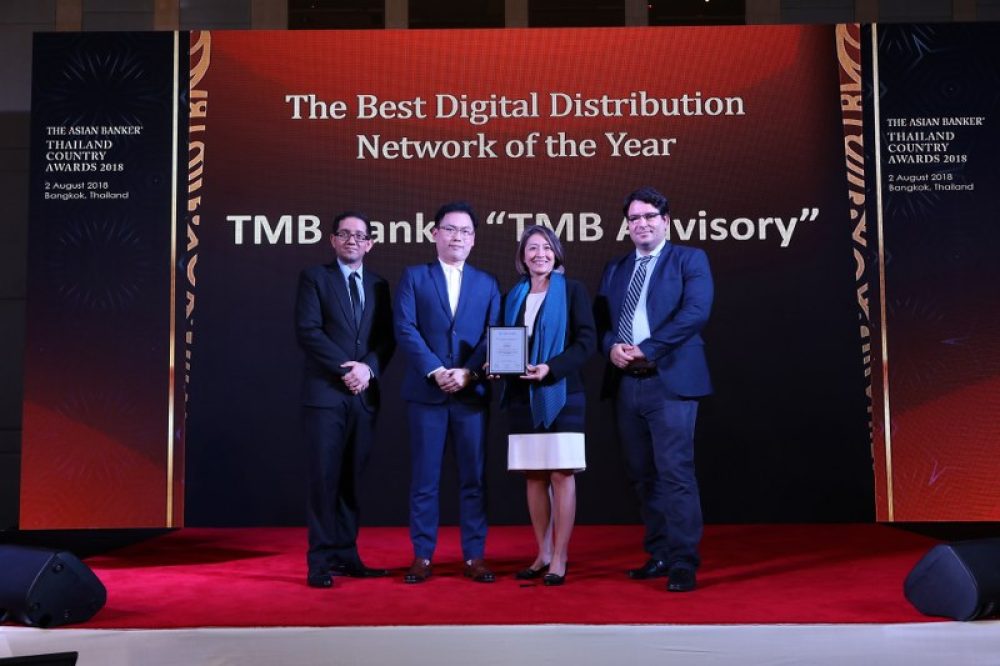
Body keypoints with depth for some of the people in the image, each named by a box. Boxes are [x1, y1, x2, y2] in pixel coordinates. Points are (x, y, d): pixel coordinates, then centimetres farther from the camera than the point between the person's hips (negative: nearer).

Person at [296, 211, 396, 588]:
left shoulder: (378, 285, 16)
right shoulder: (314, 277, 4)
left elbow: (387, 337, 8)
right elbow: (308, 331, -8)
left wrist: (368, 368, -11)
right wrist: (345, 369, -14)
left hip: (364, 395, 4)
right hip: (325, 392, -4)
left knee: (352, 479, 7)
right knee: (325, 478, -4)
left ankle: (346, 555, 12)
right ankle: (320, 561, 1)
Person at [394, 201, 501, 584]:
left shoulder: (487, 284, 14)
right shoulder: (414, 277, 8)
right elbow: (405, 330, -3)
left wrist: (468, 372, -12)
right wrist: (435, 371, -14)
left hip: (472, 392, 2)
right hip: (426, 391, -1)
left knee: (474, 477, 3)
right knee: (424, 479, 2)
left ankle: (474, 556, 10)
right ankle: (422, 556, 9)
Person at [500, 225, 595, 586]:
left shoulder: (572, 290, 1)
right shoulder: (514, 296, 14)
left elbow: (587, 340, -6)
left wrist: (551, 368, -18)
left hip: (560, 394, -4)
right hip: (522, 396, 5)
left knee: (561, 475, -5)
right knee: (533, 476, 7)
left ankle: (559, 560, 1)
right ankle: (542, 554, 17)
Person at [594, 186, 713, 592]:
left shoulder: (689, 260, 3)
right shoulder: (615, 269, 20)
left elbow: (695, 312, -11)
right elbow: (599, 320, 14)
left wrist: (646, 349, -16)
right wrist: (612, 346, -9)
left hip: (670, 380, -6)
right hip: (626, 383, 6)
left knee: (675, 472, -9)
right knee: (642, 475, 9)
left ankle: (683, 563, -5)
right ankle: (659, 555, 19)